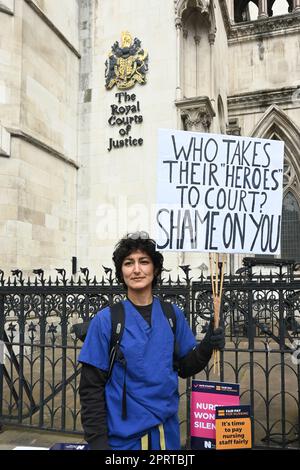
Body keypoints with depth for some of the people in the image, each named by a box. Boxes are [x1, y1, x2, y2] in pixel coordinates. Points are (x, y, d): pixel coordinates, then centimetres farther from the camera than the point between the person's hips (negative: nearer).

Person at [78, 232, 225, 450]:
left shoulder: (173, 315, -2)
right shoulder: (105, 320, -11)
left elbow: (184, 368, 5)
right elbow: (91, 386, -8)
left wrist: (206, 347, -12)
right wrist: (97, 439, -11)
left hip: (167, 431, 3)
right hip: (123, 436, -3)